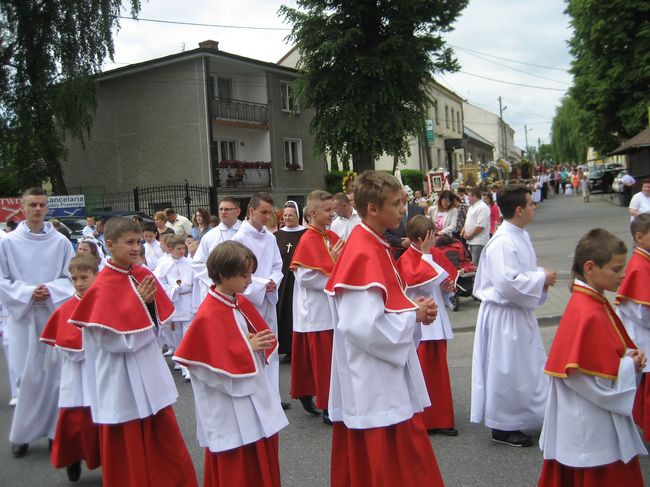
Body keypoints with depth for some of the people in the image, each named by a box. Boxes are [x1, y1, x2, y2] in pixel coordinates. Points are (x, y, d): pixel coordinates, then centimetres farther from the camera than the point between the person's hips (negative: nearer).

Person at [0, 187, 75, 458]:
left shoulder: (61, 242, 0)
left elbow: (71, 278, 4)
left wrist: (51, 290, -13)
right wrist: (27, 293, -14)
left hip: (56, 313, 1)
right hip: (23, 316, -1)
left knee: (54, 373, 4)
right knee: (27, 376, 2)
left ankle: (54, 429, 19)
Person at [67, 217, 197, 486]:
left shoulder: (143, 275, 3)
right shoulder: (103, 287, -16)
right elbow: (113, 341, -19)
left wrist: (149, 303, -10)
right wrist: (139, 304, -18)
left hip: (150, 371, 6)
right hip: (122, 378, -6)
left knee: (165, 435, 14)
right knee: (129, 444, 9)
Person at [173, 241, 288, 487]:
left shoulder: (242, 303, 6)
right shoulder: (208, 316, -19)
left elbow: (260, 335, 16)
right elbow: (214, 366, -21)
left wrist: (261, 346, -7)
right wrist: (248, 348, -19)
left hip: (256, 396, 8)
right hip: (230, 407, -8)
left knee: (263, 463, 17)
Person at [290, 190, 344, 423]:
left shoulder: (333, 237, 9)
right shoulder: (307, 241, -14)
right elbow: (305, 276, -19)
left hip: (333, 307, 8)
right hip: (317, 310, -8)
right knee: (323, 359, -2)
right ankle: (327, 407, 6)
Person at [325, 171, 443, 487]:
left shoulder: (372, 246, 9)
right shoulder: (365, 254, -22)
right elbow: (367, 327, -28)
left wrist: (412, 307, 3)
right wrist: (415, 316, -15)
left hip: (379, 381, 10)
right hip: (377, 388, -10)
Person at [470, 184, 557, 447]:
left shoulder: (521, 236, 8)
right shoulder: (502, 242, -24)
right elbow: (508, 282, -29)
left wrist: (540, 278, 2)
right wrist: (541, 279, -18)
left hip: (520, 312, 10)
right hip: (503, 314, -10)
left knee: (528, 366, 21)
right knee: (506, 371, 1)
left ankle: (524, 415, 37)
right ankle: (503, 426, 16)